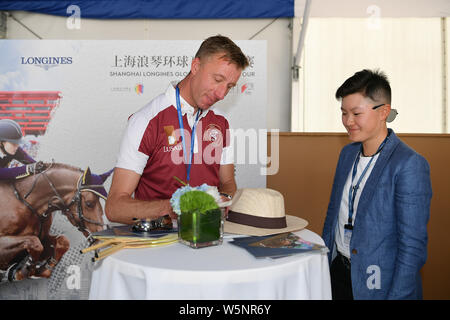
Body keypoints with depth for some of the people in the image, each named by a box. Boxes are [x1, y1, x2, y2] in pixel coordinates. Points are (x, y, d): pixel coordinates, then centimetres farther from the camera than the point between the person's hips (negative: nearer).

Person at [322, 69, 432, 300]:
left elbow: (413, 245, -18)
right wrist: (322, 264, 11)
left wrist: (397, 295, -18)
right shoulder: (347, 153, 3)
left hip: (377, 286, -5)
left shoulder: (410, 165, -18)